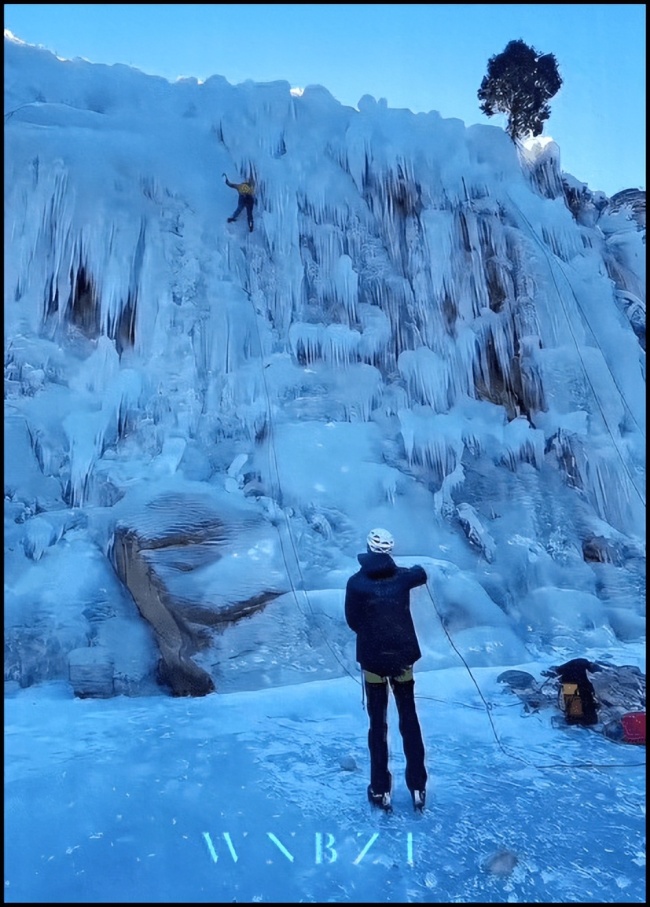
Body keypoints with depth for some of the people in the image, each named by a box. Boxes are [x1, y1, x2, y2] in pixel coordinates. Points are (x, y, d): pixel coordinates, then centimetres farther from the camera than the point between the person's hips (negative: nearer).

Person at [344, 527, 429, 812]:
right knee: (409, 721, 15)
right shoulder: (403, 576, -6)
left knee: (377, 723, 11)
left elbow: (352, 621, -5)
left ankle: (381, 790, 19)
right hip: (403, 657, 2)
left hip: (372, 659, -2)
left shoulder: (356, 582, -13)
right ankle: (417, 786, 21)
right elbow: (421, 573, 17)